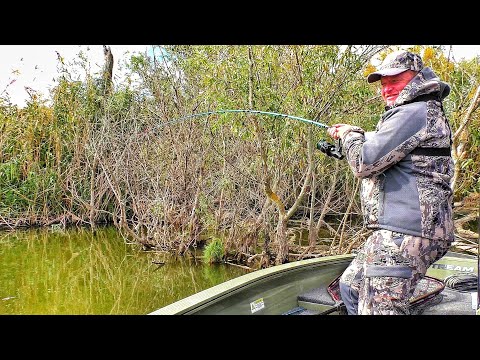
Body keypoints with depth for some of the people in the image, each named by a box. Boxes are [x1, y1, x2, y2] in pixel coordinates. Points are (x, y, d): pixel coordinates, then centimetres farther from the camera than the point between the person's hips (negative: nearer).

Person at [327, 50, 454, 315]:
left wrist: (350, 134, 3)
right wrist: (354, 136, 20)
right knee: (350, 286, 23)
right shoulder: (426, 113, 22)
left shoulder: (414, 113, -13)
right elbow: (383, 154, 32)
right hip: (398, 231, 12)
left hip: (404, 233, -12)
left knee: (378, 308, -11)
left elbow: (364, 163, -16)